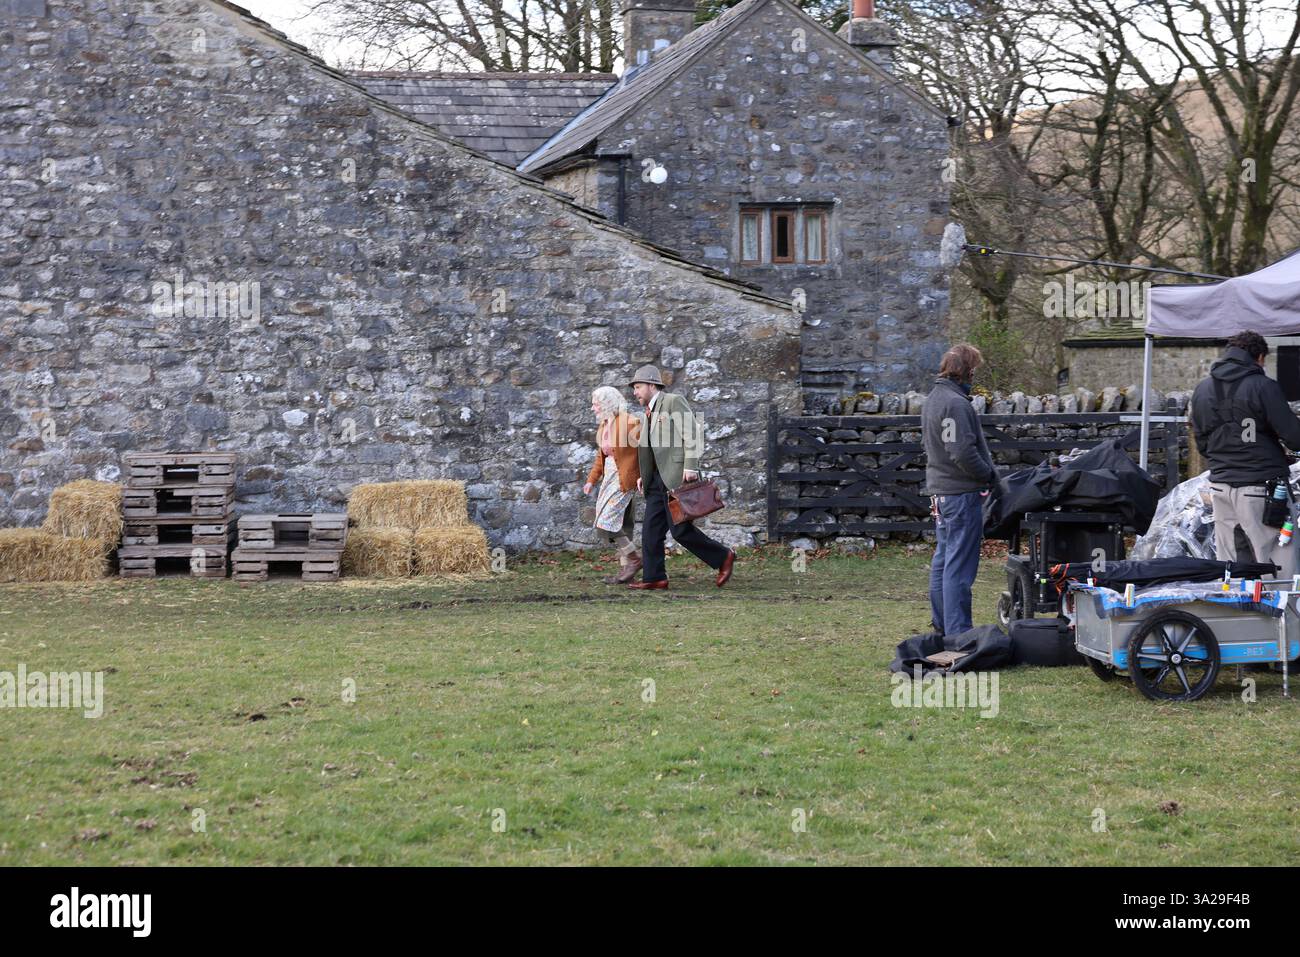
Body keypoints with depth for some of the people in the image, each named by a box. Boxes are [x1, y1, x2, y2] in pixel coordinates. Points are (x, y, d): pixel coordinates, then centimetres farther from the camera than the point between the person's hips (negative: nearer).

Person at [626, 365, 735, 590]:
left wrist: (690, 466, -20)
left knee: (680, 529, -11)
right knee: (651, 529, 2)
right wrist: (644, 476, 13)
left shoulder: (674, 401, -5)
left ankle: (723, 557, 3)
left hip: (677, 476, -9)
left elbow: (691, 433, -13)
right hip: (658, 479, 9)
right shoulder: (650, 411, 21)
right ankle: (654, 578, 4)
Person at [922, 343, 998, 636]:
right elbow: (963, 452, -25)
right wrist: (990, 474, -11)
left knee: (943, 560, 17)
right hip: (962, 491, -10)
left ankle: (941, 624, 25)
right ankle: (958, 632, -7)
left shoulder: (933, 399, 13)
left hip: (940, 489, 10)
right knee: (959, 566, -8)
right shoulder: (955, 403, -19)